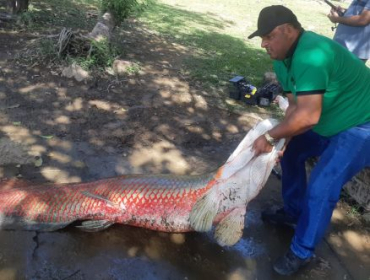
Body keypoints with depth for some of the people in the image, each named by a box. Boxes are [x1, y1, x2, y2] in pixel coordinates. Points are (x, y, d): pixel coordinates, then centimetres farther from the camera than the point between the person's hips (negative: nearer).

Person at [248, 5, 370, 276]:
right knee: (291, 151, 15)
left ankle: (302, 252, 7)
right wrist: (280, 140, -12)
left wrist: (270, 136, -26)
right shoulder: (283, 60, -1)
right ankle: (293, 212, 33)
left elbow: (308, 116, -39)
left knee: (320, 189, -15)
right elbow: (295, 104, 0)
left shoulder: (311, 55, -33)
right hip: (332, 121, 10)